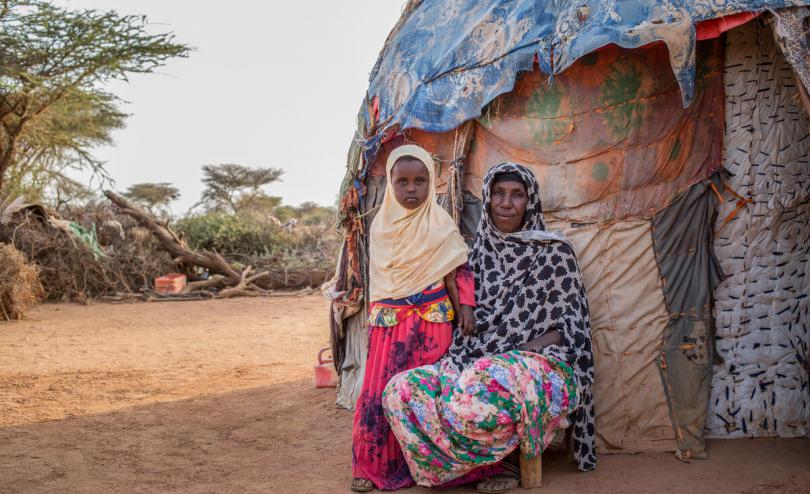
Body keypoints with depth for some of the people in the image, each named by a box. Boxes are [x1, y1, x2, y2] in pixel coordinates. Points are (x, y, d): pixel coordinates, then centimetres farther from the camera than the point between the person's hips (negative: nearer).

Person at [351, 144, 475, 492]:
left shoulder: (439, 224, -2)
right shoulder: (381, 224, 8)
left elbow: (454, 270, -2)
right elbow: (376, 277, 13)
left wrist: (463, 307, -12)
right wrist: (374, 318, 14)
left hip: (430, 319, -3)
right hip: (387, 321, 3)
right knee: (378, 390, 1)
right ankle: (372, 465, 12)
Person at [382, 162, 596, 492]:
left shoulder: (554, 251, 1)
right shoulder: (481, 250, 14)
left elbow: (572, 324, 0)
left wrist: (523, 353, -15)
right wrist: (455, 357, -2)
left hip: (537, 363, -5)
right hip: (476, 362, 6)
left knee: (481, 394, -40)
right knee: (401, 390, -20)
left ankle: (498, 460, -7)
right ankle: (493, 464, -10)